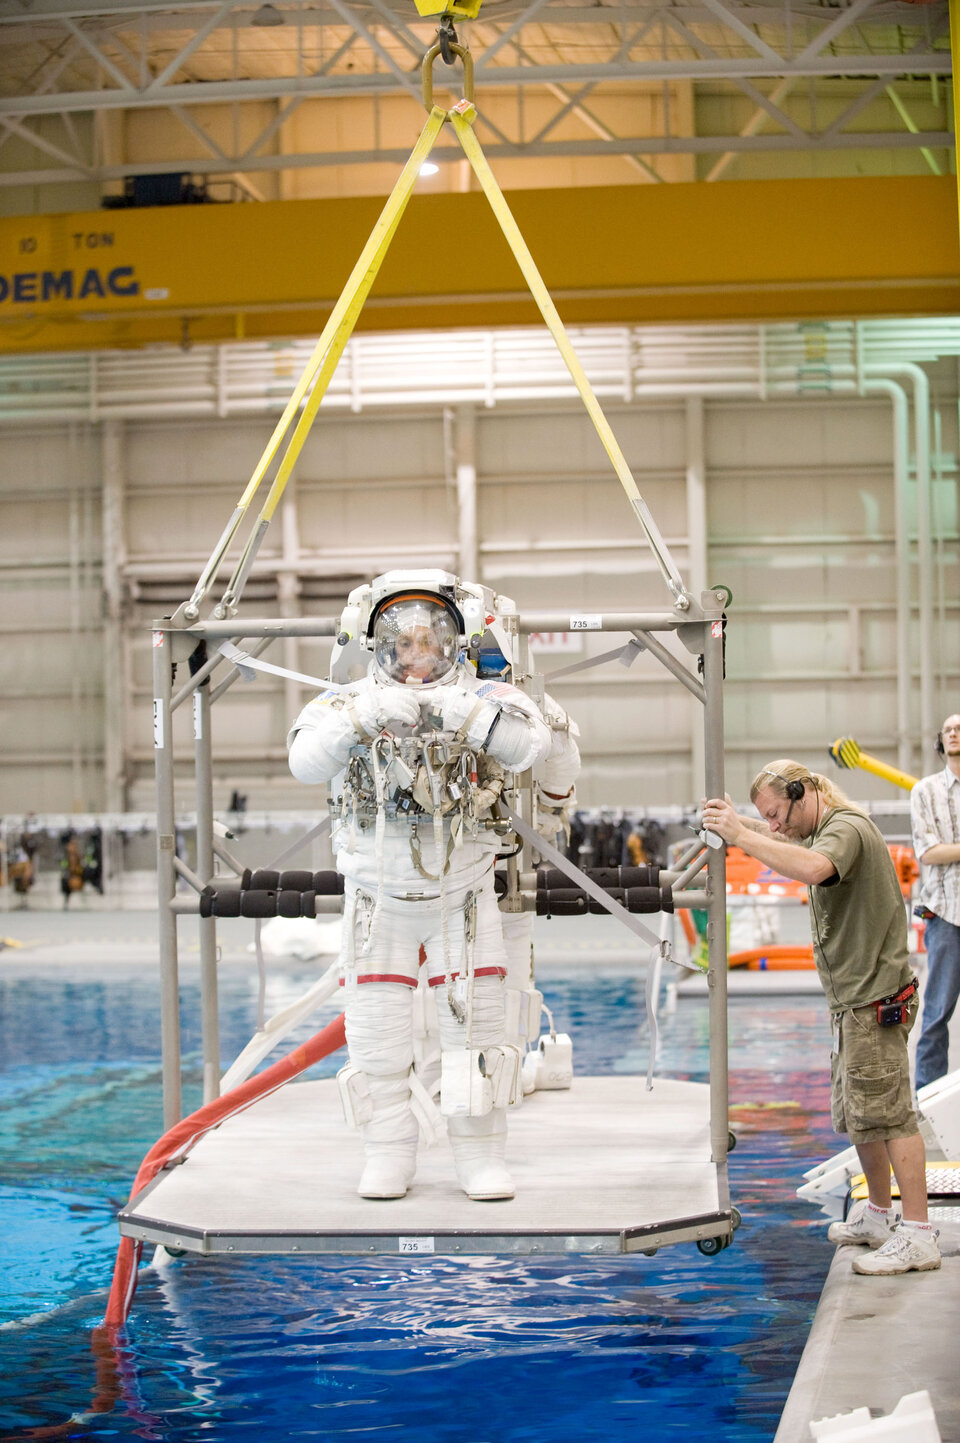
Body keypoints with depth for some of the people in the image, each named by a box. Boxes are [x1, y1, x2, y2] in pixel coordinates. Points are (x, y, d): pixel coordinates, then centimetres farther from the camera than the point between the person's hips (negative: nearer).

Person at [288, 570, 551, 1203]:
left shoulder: (482, 699, -9)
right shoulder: (351, 701, -8)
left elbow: (533, 744, -28)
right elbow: (306, 760, -26)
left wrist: (464, 711, -41)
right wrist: (364, 716, -41)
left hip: (464, 895, 0)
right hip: (378, 897, 0)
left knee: (475, 1025, 1)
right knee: (376, 1033, 0)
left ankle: (481, 1156, 12)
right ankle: (389, 1156, 13)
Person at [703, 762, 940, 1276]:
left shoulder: (847, 828, -17)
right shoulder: (824, 830, 16)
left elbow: (813, 868, -39)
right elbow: (784, 839, 37)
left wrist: (742, 836, -34)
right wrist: (740, 823, 18)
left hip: (875, 997, -11)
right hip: (854, 998, 11)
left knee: (887, 1113, -11)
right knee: (855, 1115, 18)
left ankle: (918, 1234, -11)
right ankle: (878, 1216, 31)